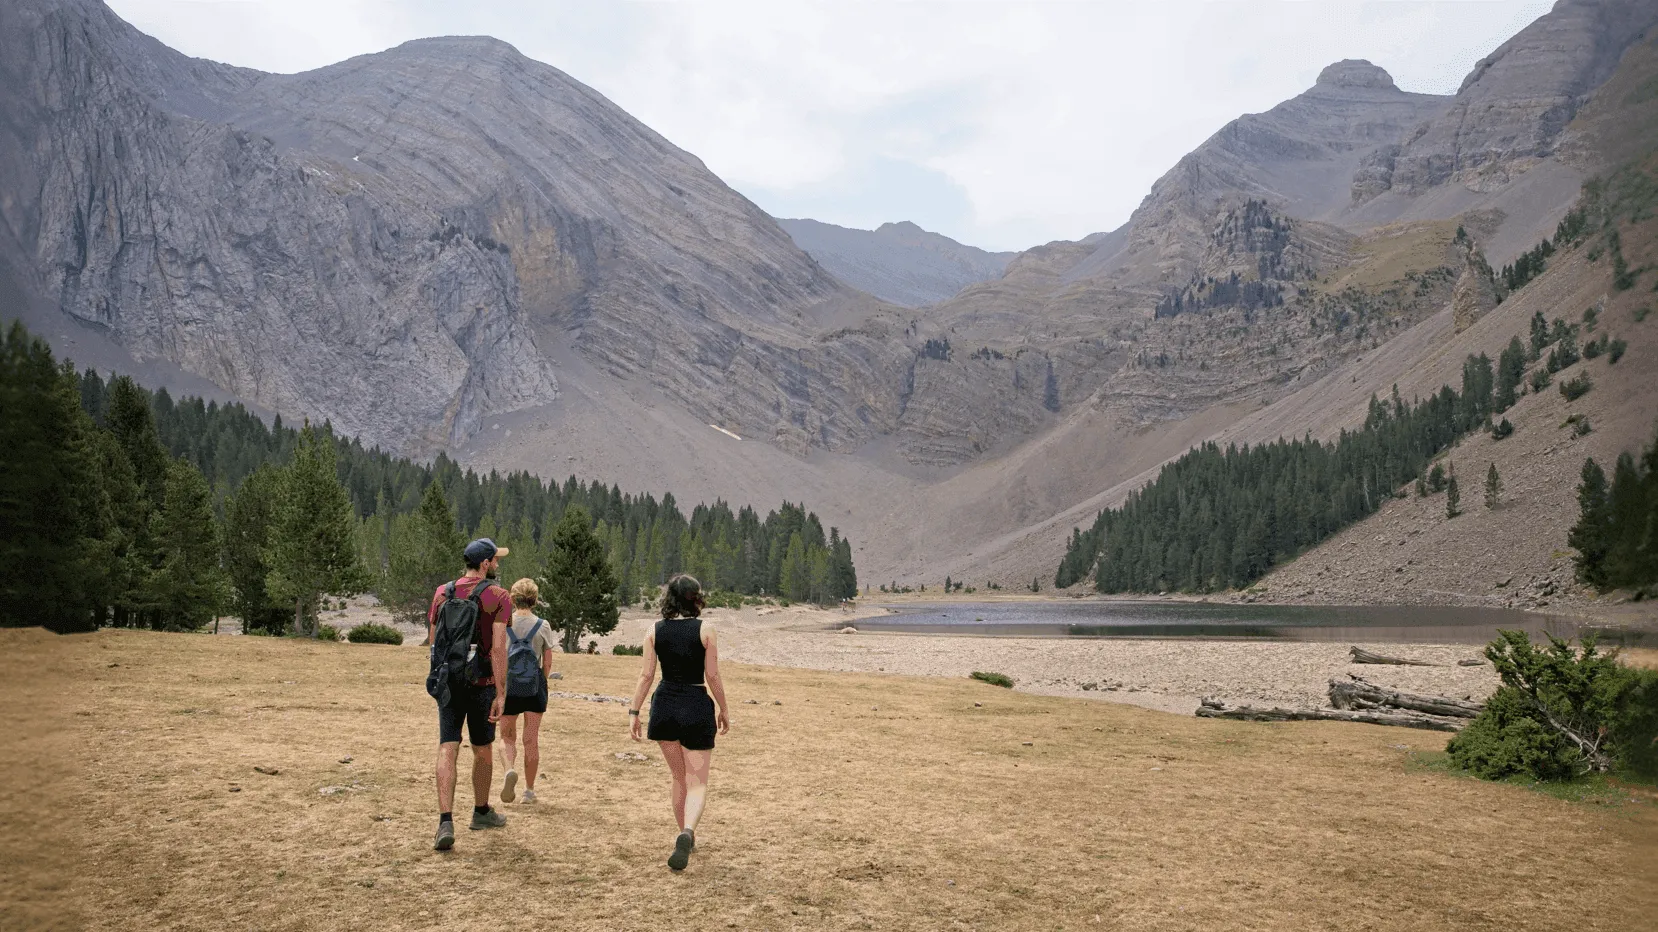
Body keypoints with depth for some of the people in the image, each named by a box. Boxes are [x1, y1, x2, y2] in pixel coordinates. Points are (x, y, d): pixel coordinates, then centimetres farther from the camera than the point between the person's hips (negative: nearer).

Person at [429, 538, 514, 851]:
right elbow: (498, 647, -16)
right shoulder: (497, 596, -9)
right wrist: (501, 693, -15)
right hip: (482, 684, -2)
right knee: (482, 751, 14)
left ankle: (445, 823, -13)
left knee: (447, 750, -2)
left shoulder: (442, 592, 5)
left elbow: (433, 640, 9)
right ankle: (481, 812, 31)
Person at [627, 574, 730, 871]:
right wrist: (723, 711, 7)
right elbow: (713, 676, -4)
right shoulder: (705, 629, -6)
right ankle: (687, 832, -25)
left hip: (664, 706, 3)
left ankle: (686, 837, 29)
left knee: (679, 777, 21)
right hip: (696, 707, -3)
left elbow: (646, 675, 0)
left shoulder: (655, 631, 2)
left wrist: (633, 712, 6)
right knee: (697, 782, 1)